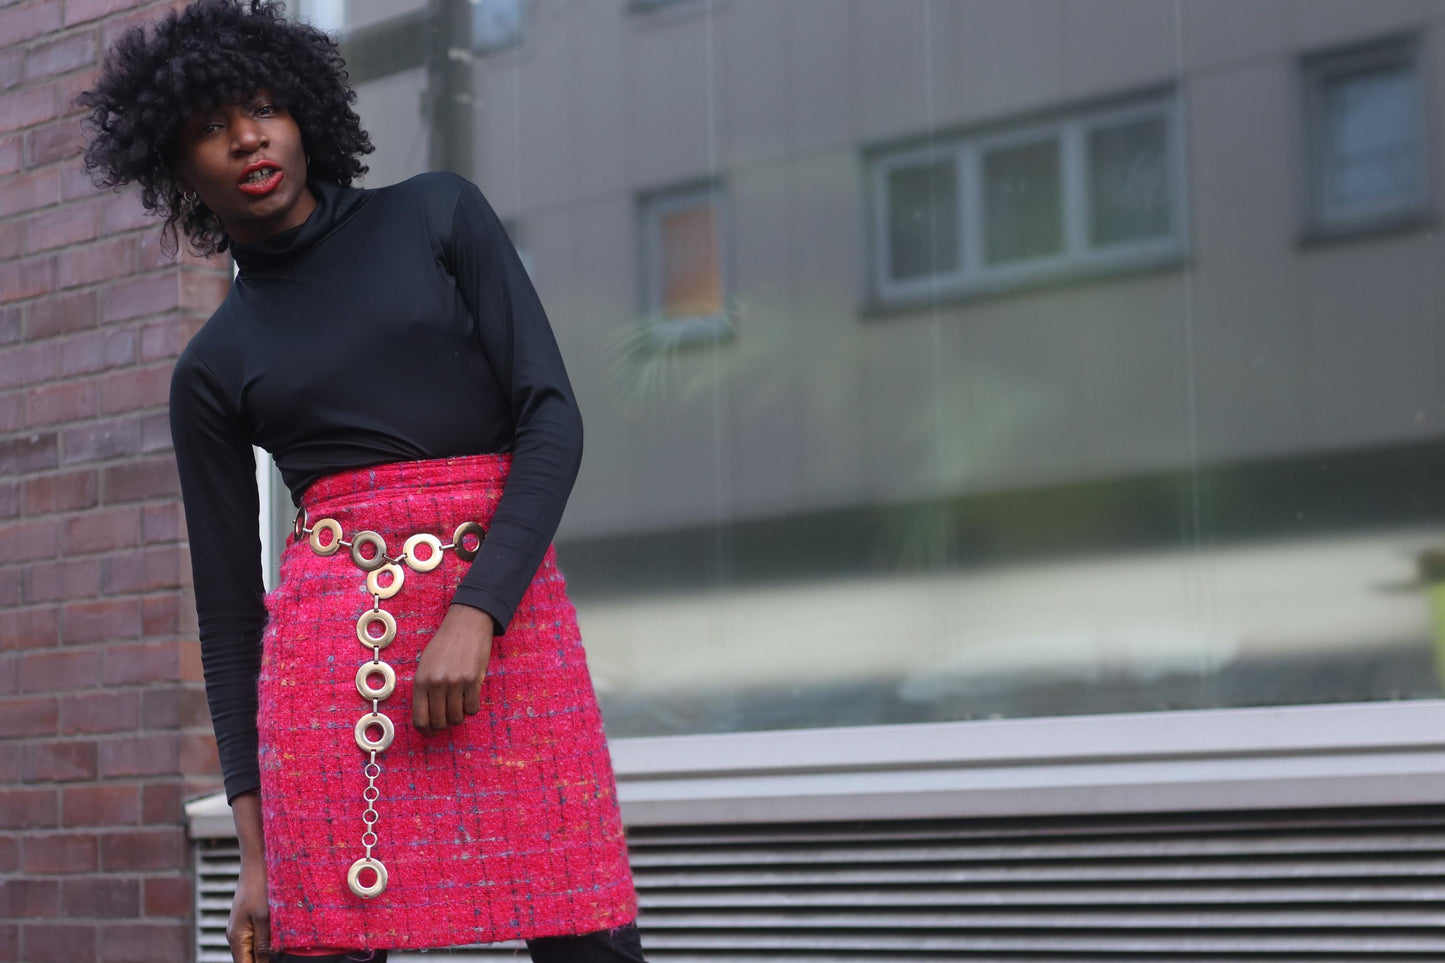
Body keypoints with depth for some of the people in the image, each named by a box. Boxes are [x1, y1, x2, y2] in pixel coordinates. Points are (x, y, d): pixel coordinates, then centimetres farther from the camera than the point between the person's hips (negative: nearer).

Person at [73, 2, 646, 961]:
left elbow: (551, 413, 1)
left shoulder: (438, 214, 10)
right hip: (331, 646, 1)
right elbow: (228, 602, 12)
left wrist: (475, 614, -13)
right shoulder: (213, 369, 13)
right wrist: (254, 847, 5)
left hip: (508, 607, -1)